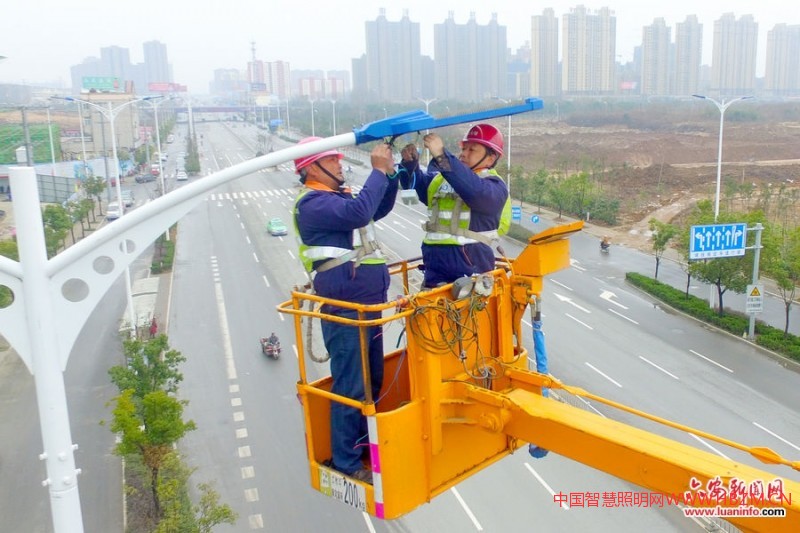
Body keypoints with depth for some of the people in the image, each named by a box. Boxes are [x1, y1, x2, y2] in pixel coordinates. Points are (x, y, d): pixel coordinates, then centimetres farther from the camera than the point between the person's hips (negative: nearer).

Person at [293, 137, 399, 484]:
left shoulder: (339, 196, 15)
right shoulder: (312, 202, -14)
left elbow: (379, 209, 22)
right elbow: (359, 212, -29)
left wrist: (390, 174, 7)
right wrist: (378, 171, -19)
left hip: (369, 306, 10)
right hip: (345, 312, -10)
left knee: (373, 381, 19)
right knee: (350, 387, -3)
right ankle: (345, 460, 10)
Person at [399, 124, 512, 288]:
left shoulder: (494, 187, -7)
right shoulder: (441, 180, 16)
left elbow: (474, 189, -28)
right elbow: (416, 182, 5)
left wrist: (441, 156, -34)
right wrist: (410, 163, -16)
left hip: (470, 276, -6)